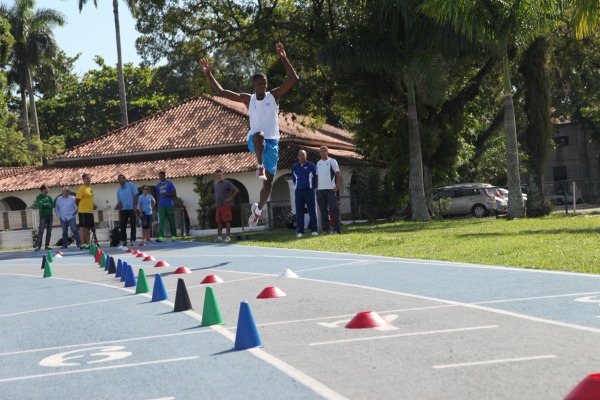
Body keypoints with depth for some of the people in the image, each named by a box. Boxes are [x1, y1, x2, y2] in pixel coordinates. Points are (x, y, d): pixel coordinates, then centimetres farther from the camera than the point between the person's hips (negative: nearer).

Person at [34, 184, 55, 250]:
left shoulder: (49, 197, 13)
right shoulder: (38, 197, -1)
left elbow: (53, 205, 6)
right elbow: (40, 205, -13)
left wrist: (45, 205, -9)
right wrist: (48, 205, -8)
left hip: (50, 215, 5)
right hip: (43, 215, -5)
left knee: (49, 231, 4)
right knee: (41, 231, -10)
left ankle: (47, 245, 9)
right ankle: (38, 245, -11)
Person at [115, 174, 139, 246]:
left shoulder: (131, 186, -3)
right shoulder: (119, 190, 10)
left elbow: (136, 196, -7)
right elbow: (119, 202, 14)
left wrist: (135, 206, -16)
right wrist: (119, 213, 9)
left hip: (132, 209, -4)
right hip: (124, 210, 4)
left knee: (133, 225, -2)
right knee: (122, 225, -1)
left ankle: (132, 240, 3)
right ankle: (123, 240, 5)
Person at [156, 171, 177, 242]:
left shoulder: (169, 183, -1)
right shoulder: (158, 185, 13)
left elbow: (174, 194, -2)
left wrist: (167, 194, -16)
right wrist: (158, 204, 15)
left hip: (169, 206, -3)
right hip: (161, 206, 3)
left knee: (171, 221, 5)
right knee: (161, 221, -9)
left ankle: (173, 235, 15)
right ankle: (161, 236, -16)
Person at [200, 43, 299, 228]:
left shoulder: (274, 95, 1)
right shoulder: (247, 99, 6)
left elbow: (293, 79, -11)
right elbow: (221, 91, 7)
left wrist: (284, 59, -22)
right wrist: (208, 74, -1)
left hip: (272, 142, 1)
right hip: (254, 140, -1)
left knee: (269, 182, 2)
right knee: (259, 135, -41)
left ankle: (258, 209, 20)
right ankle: (260, 166, -34)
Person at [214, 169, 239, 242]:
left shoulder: (226, 183, -5)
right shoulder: (216, 184, 18)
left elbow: (236, 190, -11)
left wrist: (230, 198, -13)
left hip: (225, 205, -7)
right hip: (218, 205, 7)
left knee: (227, 221, -7)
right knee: (219, 222, 5)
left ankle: (227, 236, -7)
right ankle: (219, 236, 7)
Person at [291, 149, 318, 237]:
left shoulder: (311, 166, 1)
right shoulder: (294, 167, 11)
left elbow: (316, 176, 6)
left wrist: (312, 186, 7)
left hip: (309, 191, -3)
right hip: (298, 191, 3)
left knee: (312, 210, -2)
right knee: (299, 211, 0)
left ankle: (314, 230, 1)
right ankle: (299, 231, 1)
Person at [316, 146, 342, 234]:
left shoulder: (332, 161, 1)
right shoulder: (318, 163, 16)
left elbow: (338, 175, -2)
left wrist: (337, 187, -11)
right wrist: (317, 187, 9)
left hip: (330, 189, -5)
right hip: (320, 190, 5)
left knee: (334, 208, -7)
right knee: (323, 210, 6)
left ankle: (337, 229, -5)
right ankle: (325, 229, 10)